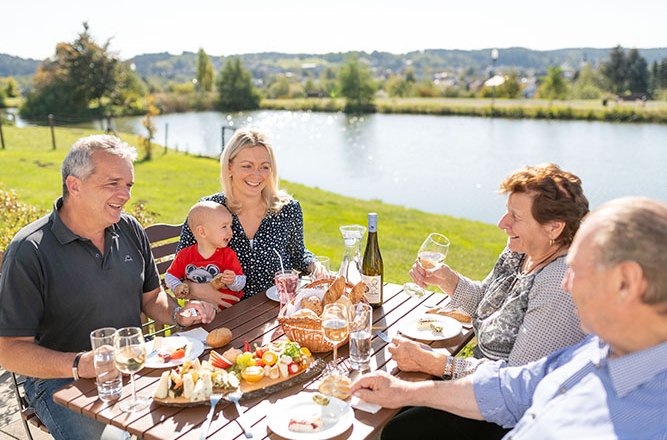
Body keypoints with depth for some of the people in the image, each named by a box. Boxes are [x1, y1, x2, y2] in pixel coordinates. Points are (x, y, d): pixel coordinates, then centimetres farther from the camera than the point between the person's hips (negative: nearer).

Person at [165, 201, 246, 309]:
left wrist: (232, 281, -25)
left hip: (228, 307, -1)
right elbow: (170, 275, 16)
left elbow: (241, 283, -3)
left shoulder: (229, 255, -2)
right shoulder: (185, 255, 2)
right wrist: (177, 287, -5)